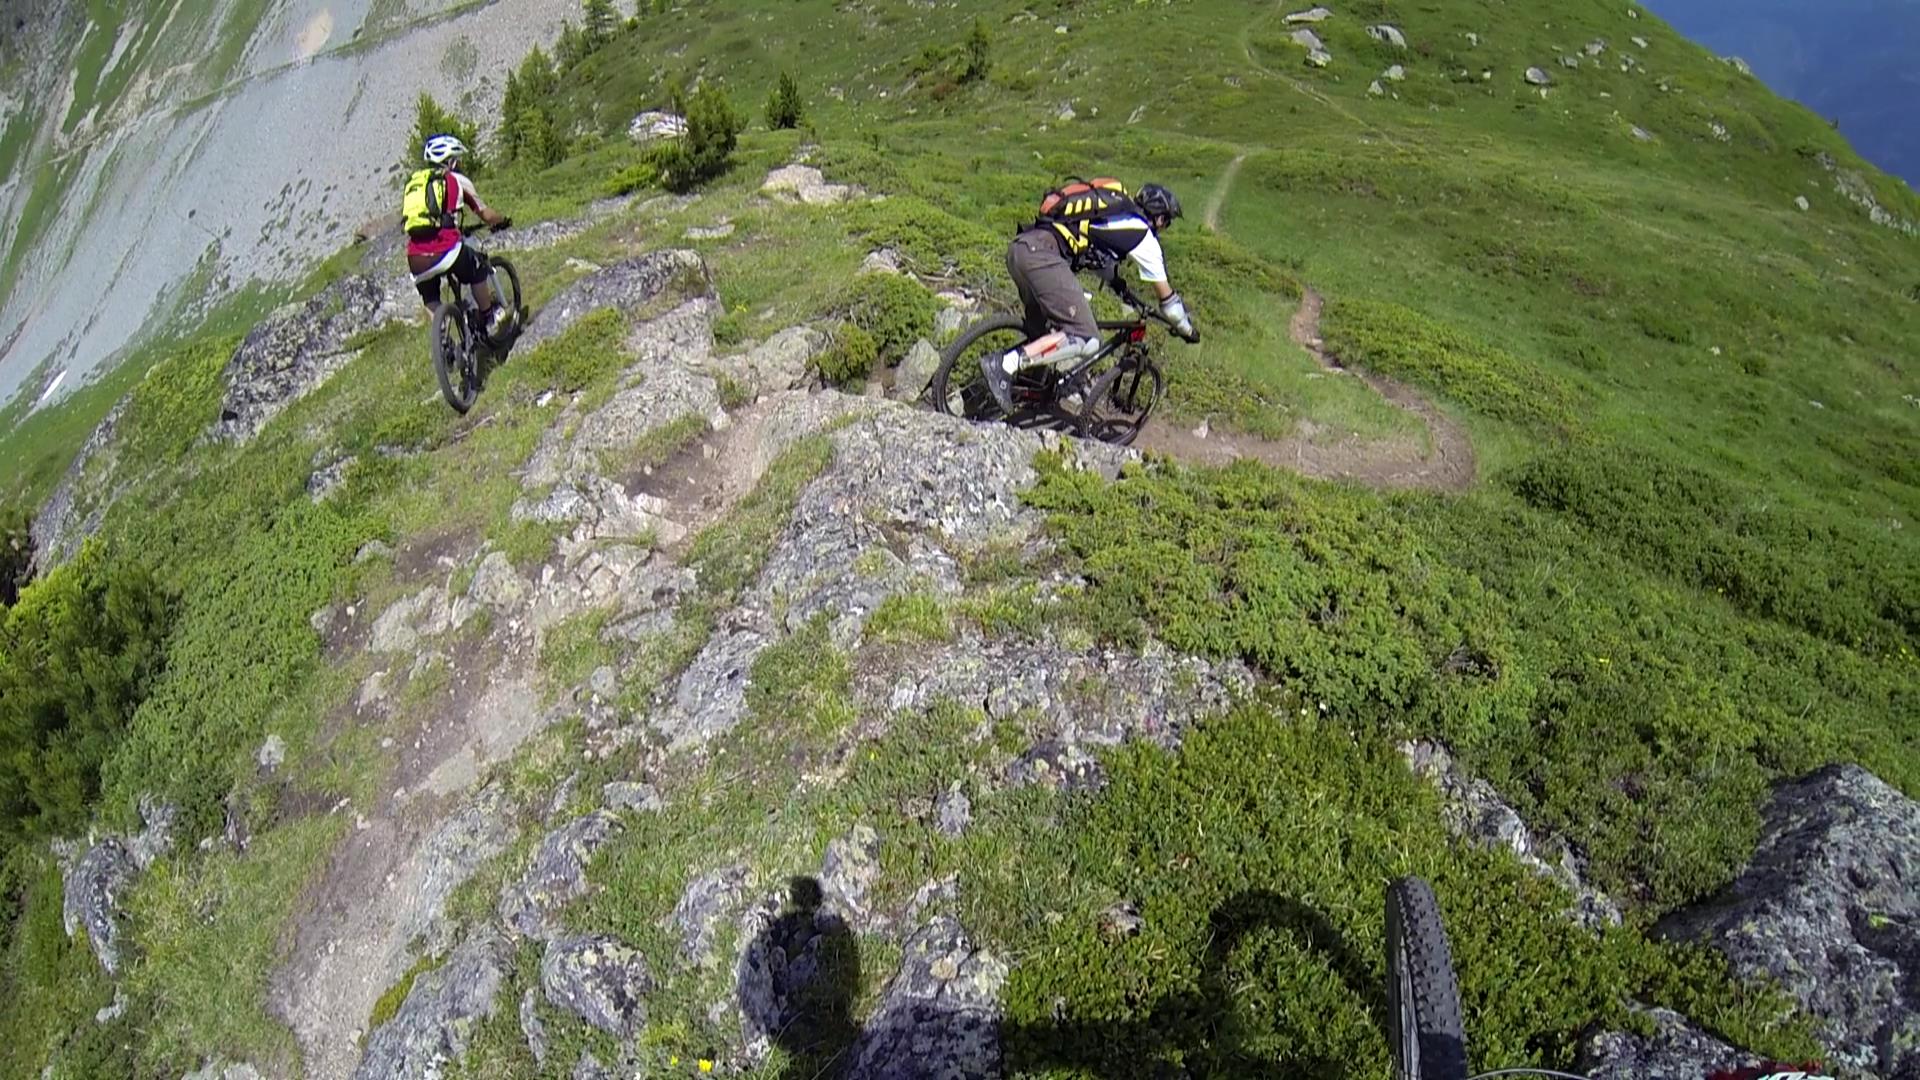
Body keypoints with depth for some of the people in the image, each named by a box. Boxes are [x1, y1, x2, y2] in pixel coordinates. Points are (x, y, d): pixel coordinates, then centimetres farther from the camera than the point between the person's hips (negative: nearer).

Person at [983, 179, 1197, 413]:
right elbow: (1166, 295, 17)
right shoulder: (1141, 233, 9)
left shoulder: (1114, 211, 30)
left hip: (1019, 247, 9)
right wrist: (1186, 328, 32)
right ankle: (1005, 365, -21)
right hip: (1042, 255, -9)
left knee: (1043, 331, 21)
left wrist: (1122, 288, 59)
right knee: (1085, 340, -12)